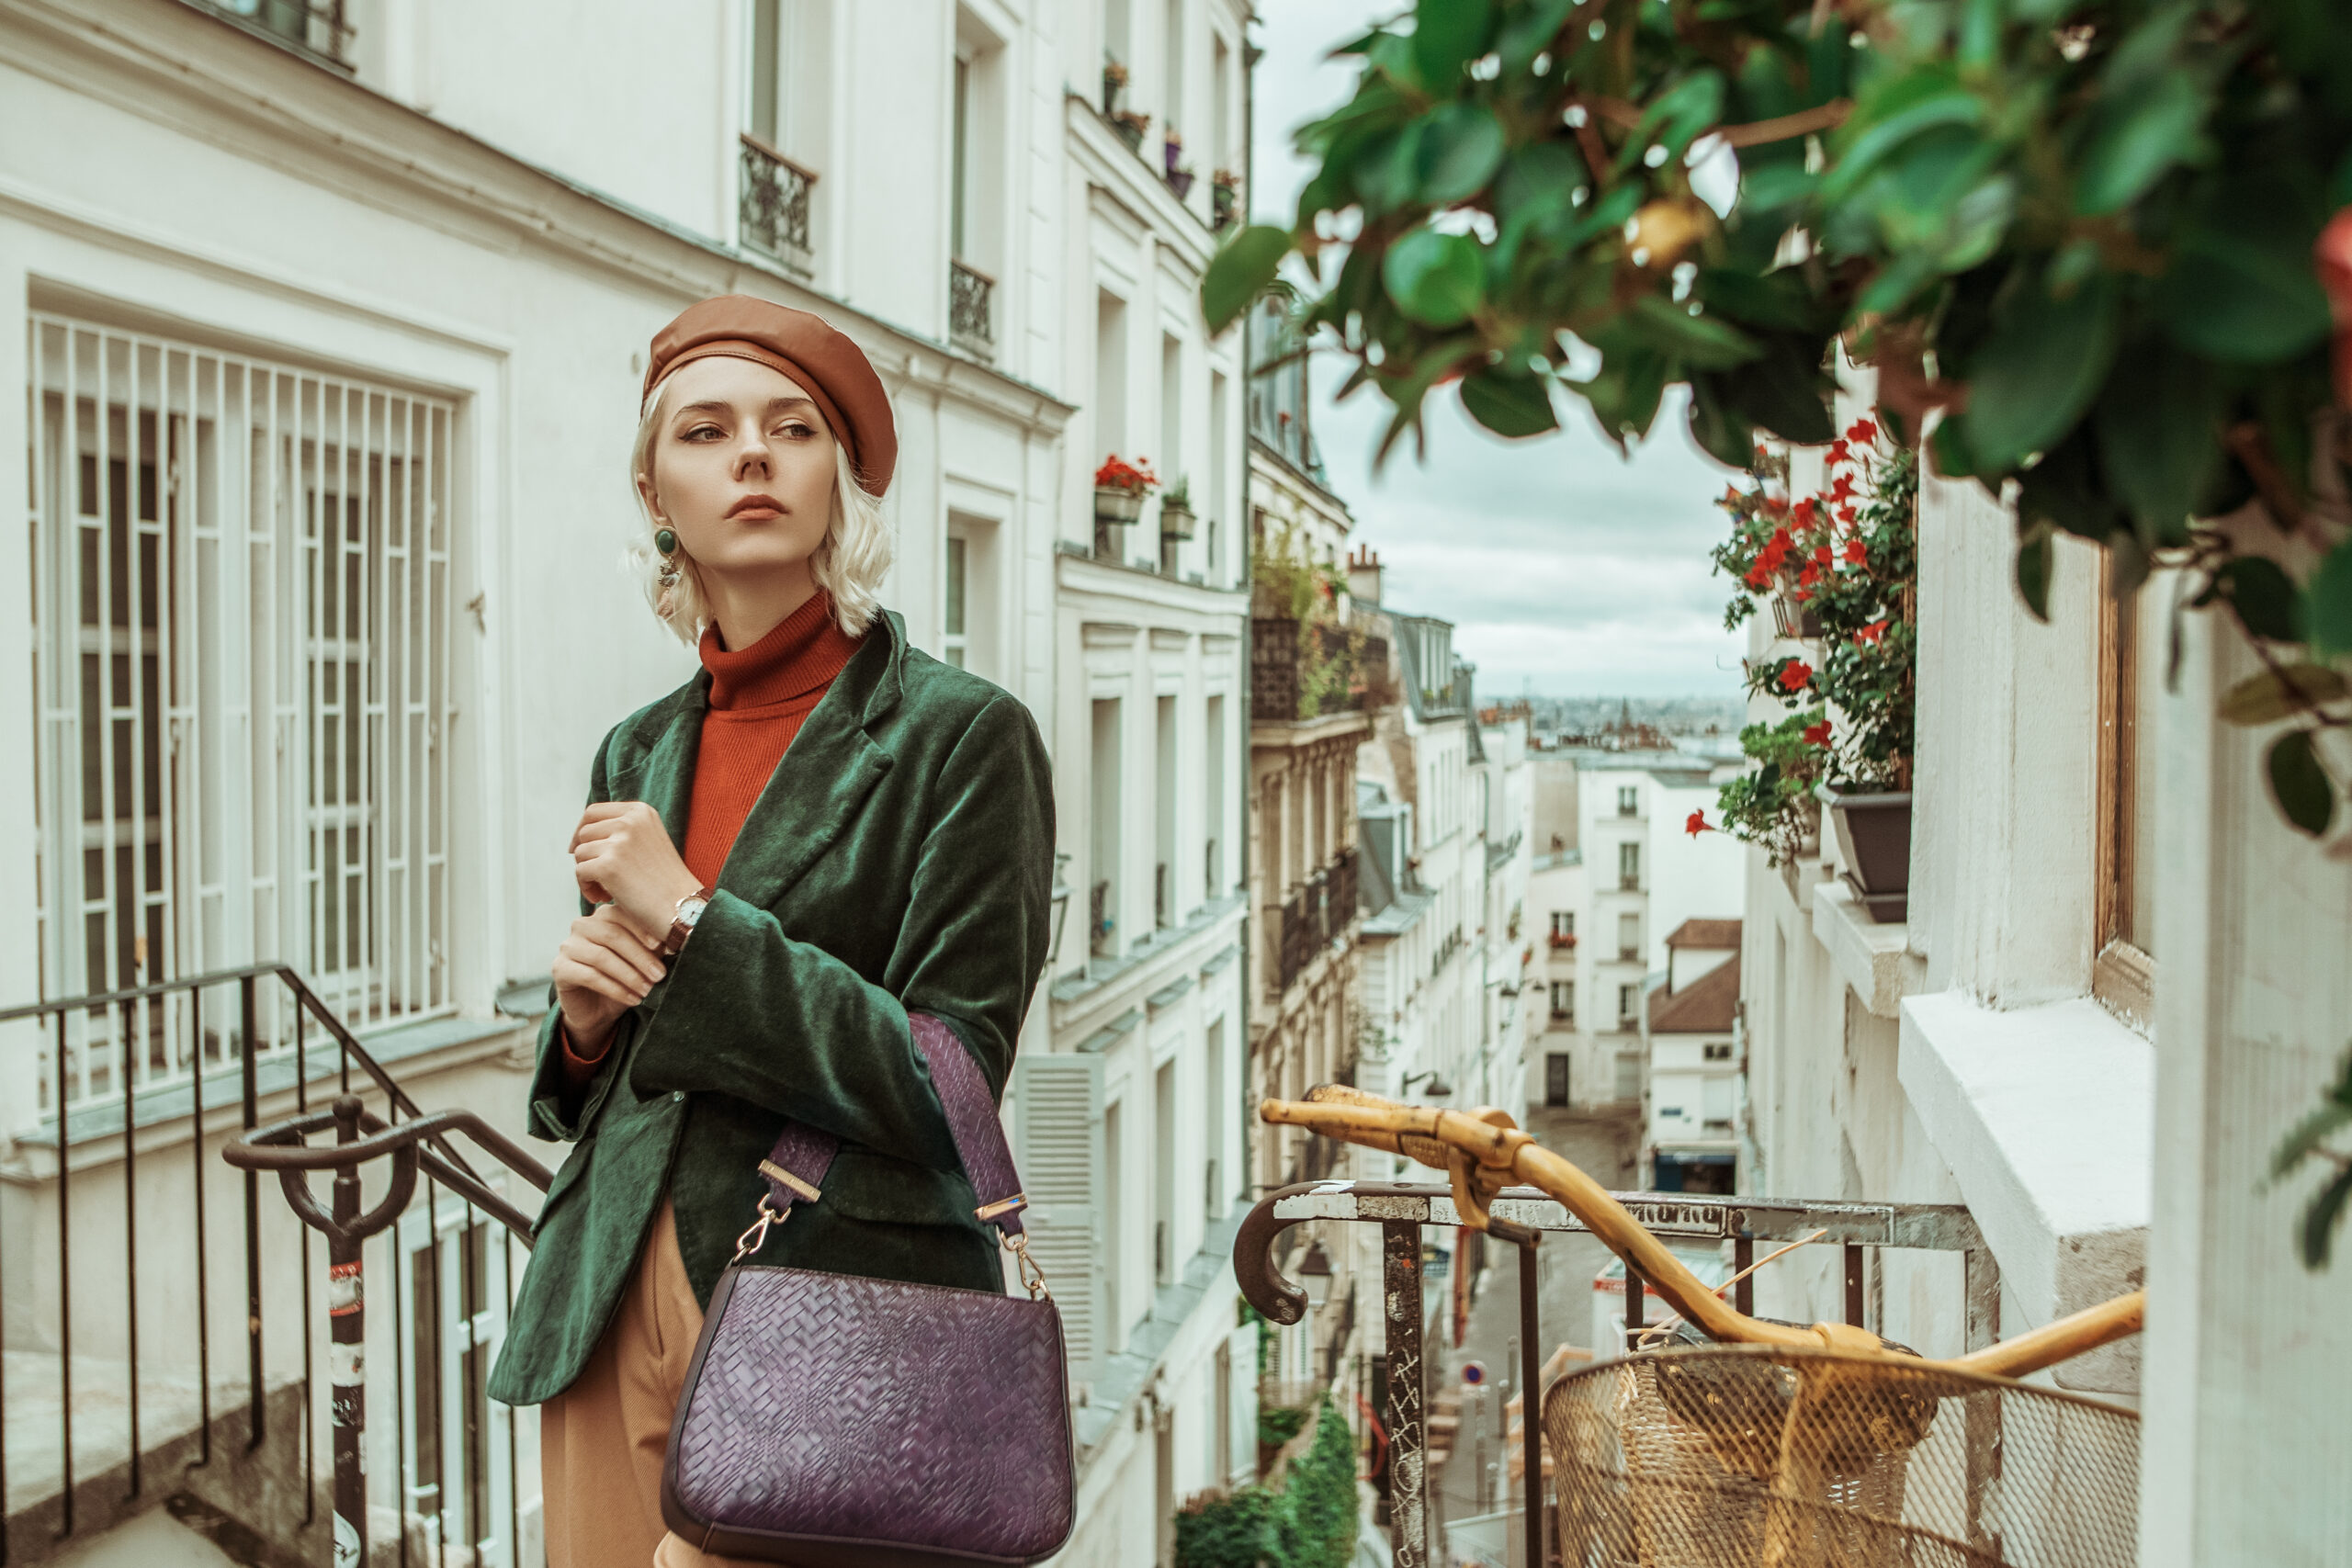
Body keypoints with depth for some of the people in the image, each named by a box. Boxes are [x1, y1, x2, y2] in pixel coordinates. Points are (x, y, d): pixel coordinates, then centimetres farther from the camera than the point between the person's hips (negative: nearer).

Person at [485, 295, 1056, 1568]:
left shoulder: (962, 735, -9)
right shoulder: (636, 755, 9)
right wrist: (585, 1020, -6)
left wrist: (688, 916, -16)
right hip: (613, 1318, 5)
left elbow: (946, 1090, -17)